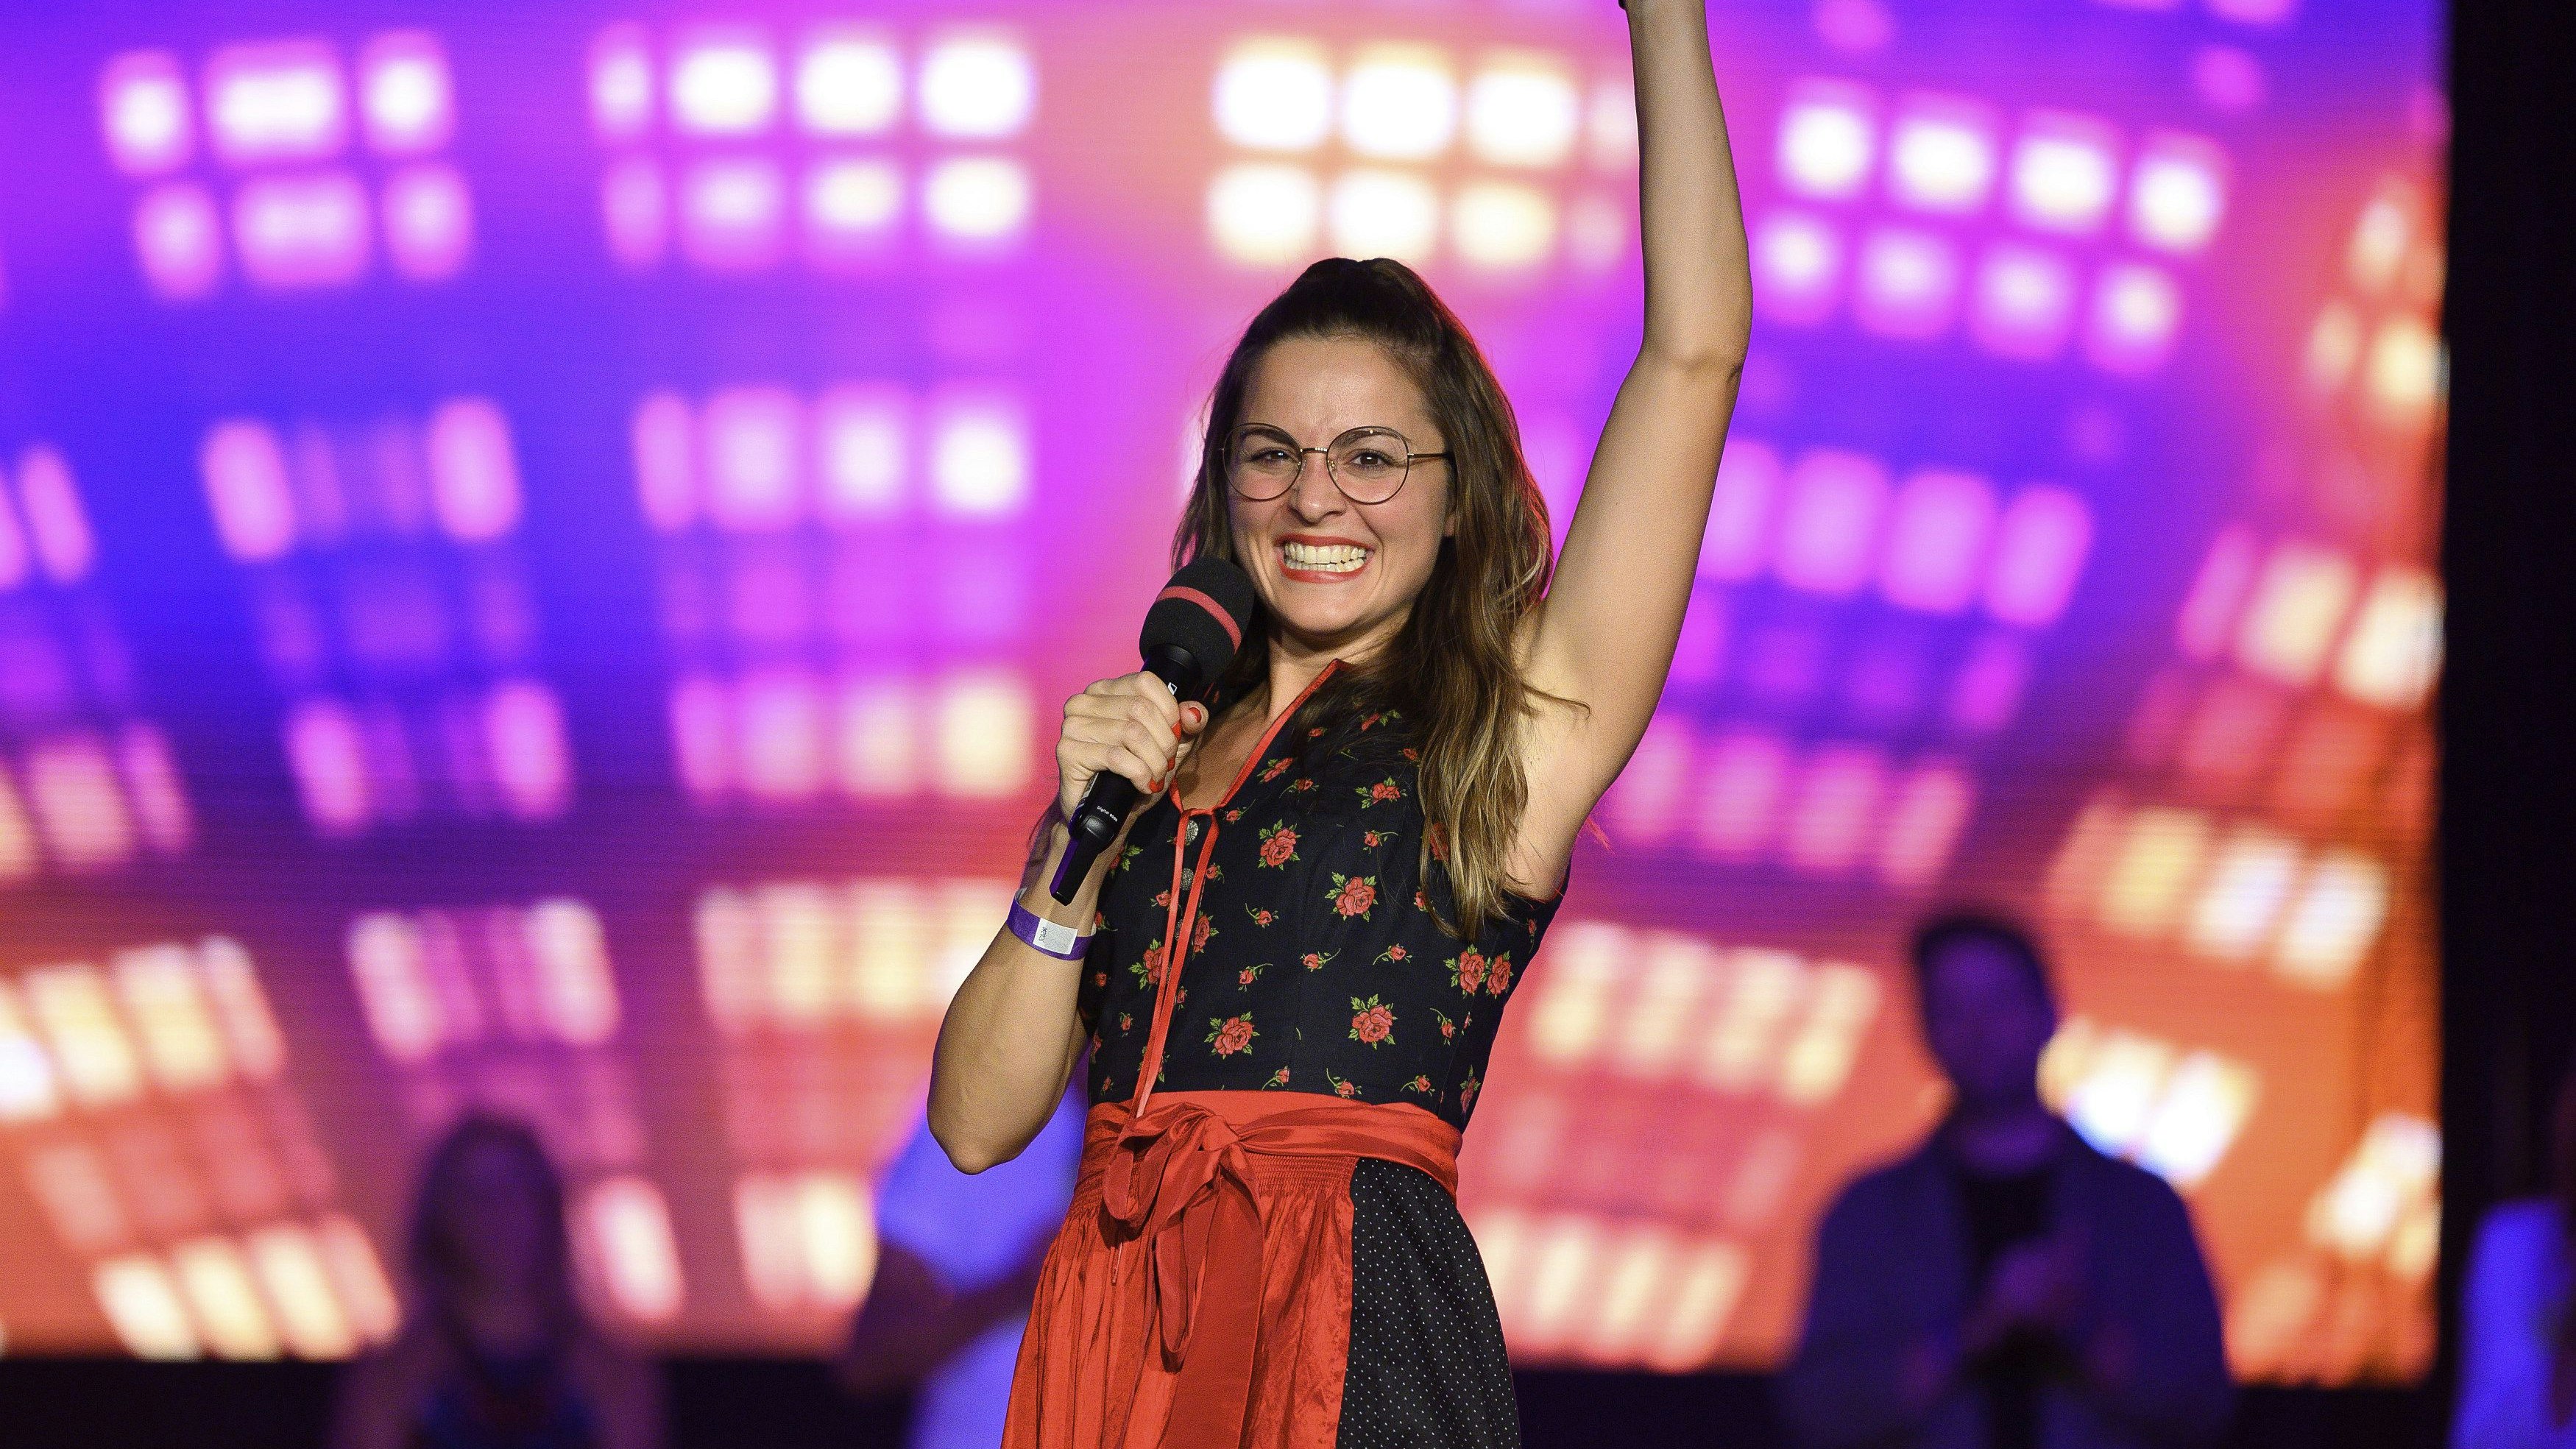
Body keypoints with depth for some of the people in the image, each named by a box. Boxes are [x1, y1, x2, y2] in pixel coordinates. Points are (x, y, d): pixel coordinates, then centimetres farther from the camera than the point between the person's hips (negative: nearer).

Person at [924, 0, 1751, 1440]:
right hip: (1107, 1319, 4)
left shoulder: (1513, 727, 8)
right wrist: (1077, 848, -1)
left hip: (1363, 1329, -4)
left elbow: (1695, 352, 1)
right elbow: (979, 1119, 12)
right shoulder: (1153, 755, 19)